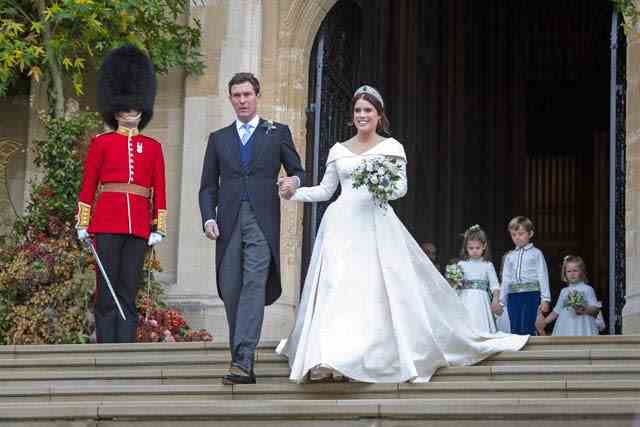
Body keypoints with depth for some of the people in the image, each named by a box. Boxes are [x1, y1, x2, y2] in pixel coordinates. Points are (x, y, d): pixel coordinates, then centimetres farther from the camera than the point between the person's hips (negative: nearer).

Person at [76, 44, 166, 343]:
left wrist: (159, 228, 5)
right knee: (107, 289, -3)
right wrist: (83, 223, 1)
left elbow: (159, 191, 11)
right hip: (107, 224, -2)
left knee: (129, 292, 3)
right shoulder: (101, 143, 7)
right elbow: (88, 185, 5)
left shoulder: (153, 147, 13)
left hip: (139, 227, 2)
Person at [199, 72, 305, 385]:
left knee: (254, 286, -17)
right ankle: (242, 364, 11)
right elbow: (208, 186, 16)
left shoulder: (278, 133, 12)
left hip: (262, 221, -3)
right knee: (231, 292, 1)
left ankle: (242, 361, -26)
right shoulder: (218, 139, 18)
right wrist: (208, 218, -1)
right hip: (228, 223, 3)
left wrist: (294, 181, -10)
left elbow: (298, 172, 14)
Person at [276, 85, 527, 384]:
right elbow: (325, 190, 17)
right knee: (335, 289, -9)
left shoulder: (391, 147, 8)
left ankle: (382, 356, -7)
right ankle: (328, 357, -11)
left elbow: (401, 186, 1)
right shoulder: (338, 150, 16)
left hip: (376, 224, -2)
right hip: (342, 225, 2)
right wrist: (293, 193, 3)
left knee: (378, 289, -9)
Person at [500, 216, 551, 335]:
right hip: (513, 296, 4)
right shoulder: (510, 256, 16)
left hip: (531, 294, -4)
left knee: (526, 329, -12)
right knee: (514, 329, 2)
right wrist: (501, 301, 14)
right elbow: (505, 279, 17)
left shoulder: (536, 254, 4)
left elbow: (543, 276, 0)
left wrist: (545, 299, -6)